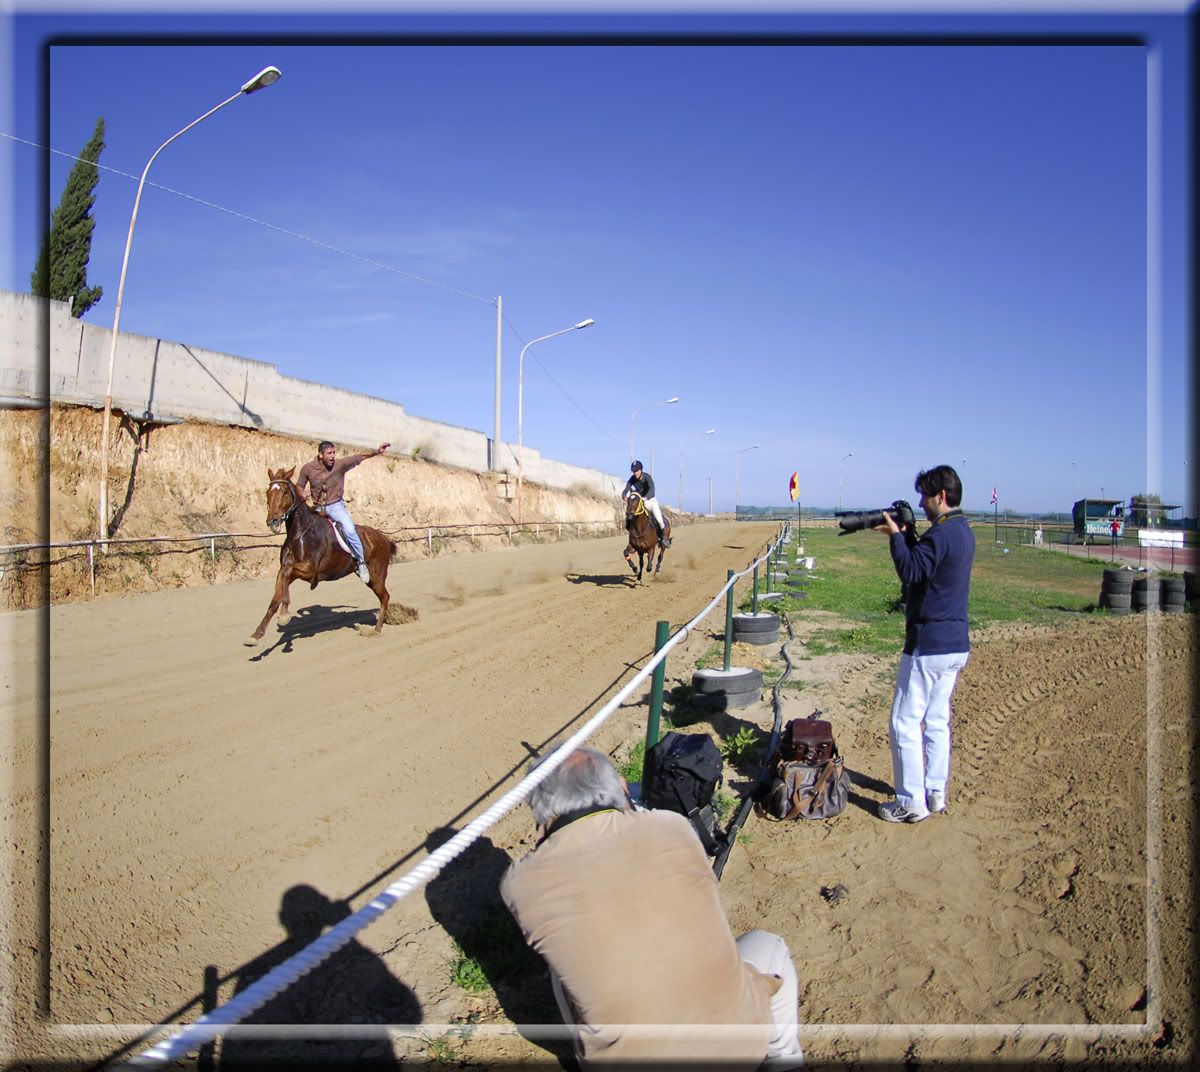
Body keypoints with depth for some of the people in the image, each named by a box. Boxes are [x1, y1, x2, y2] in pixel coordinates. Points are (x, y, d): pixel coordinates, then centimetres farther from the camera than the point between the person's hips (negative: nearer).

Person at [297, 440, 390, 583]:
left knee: (349, 530, -26)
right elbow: (299, 486, 7)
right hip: (318, 508, 3)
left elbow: (361, 457, -19)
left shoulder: (340, 464, -11)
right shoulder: (308, 469, -7)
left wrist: (377, 451, -34)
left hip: (336, 505, -3)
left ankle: (361, 562, -8)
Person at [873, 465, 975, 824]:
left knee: (904, 724, -1)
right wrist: (905, 534, 6)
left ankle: (911, 803, 5)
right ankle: (936, 794, 25)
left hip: (929, 644, -10)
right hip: (956, 644, 10)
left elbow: (911, 571, -23)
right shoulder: (964, 532, 12)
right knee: (937, 721, 17)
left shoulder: (941, 533, -18)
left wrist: (896, 535, -13)